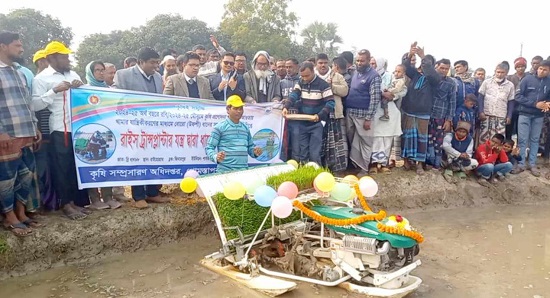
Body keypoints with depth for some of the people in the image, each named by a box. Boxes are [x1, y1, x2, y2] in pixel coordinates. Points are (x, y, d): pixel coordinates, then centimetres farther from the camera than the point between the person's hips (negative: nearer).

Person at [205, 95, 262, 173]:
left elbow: (250, 147, 21)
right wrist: (216, 157, -22)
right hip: (225, 171, -5)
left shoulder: (245, 128, 15)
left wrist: (255, 152, 0)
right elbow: (209, 148, -3)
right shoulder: (219, 127, -1)